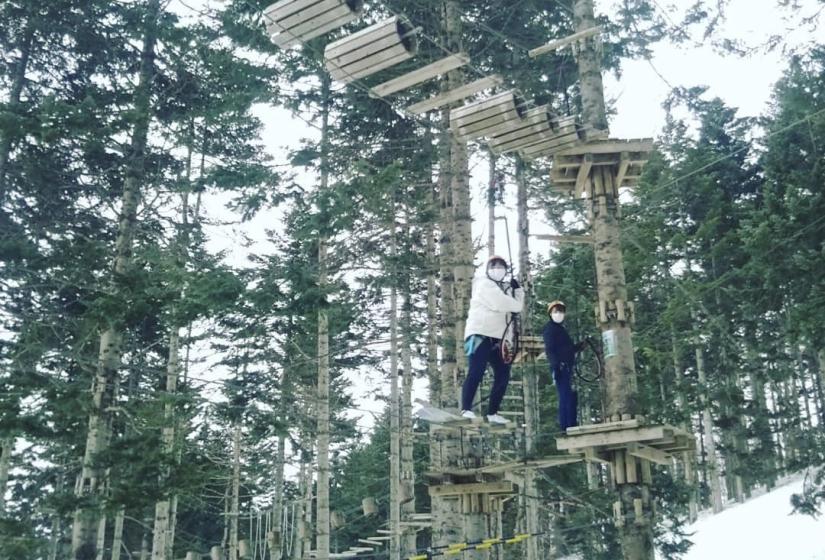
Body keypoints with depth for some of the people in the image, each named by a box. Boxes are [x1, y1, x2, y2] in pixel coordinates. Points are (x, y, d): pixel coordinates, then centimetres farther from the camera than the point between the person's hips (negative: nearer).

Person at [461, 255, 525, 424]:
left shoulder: (504, 288, 25)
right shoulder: (484, 284, -2)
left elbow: (517, 306, 17)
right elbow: (501, 304, -15)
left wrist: (517, 289, 4)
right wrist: (515, 302, 1)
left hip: (496, 337, 9)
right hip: (480, 334, -9)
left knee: (503, 374, 6)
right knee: (476, 372, -19)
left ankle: (492, 413, 10)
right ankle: (466, 410, -23)